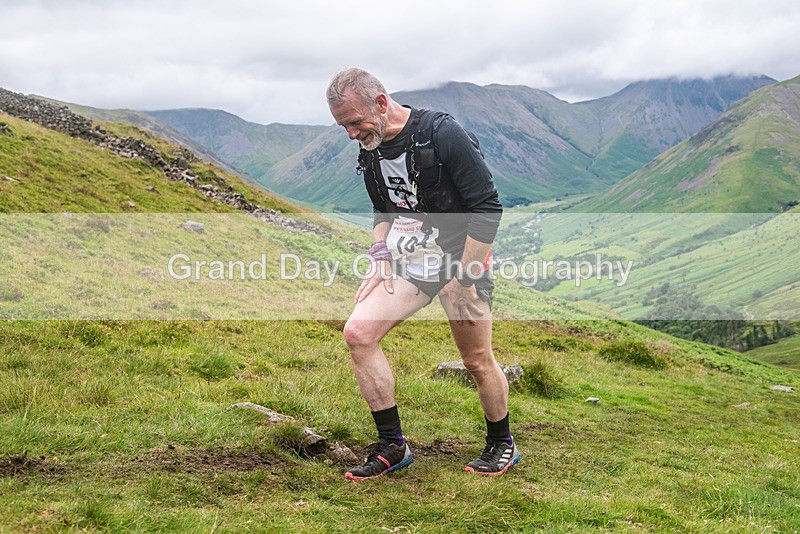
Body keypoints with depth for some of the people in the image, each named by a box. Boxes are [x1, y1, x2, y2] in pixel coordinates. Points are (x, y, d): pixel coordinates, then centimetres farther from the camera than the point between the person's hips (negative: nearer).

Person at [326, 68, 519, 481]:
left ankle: (502, 445, 28)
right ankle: (392, 446, 3)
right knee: (358, 334, -8)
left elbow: (487, 207, -18)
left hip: (462, 259, -6)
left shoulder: (442, 133, -20)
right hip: (409, 261, 6)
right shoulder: (370, 151, 1)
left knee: (477, 361, 1)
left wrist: (463, 278, -18)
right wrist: (380, 261, 4)